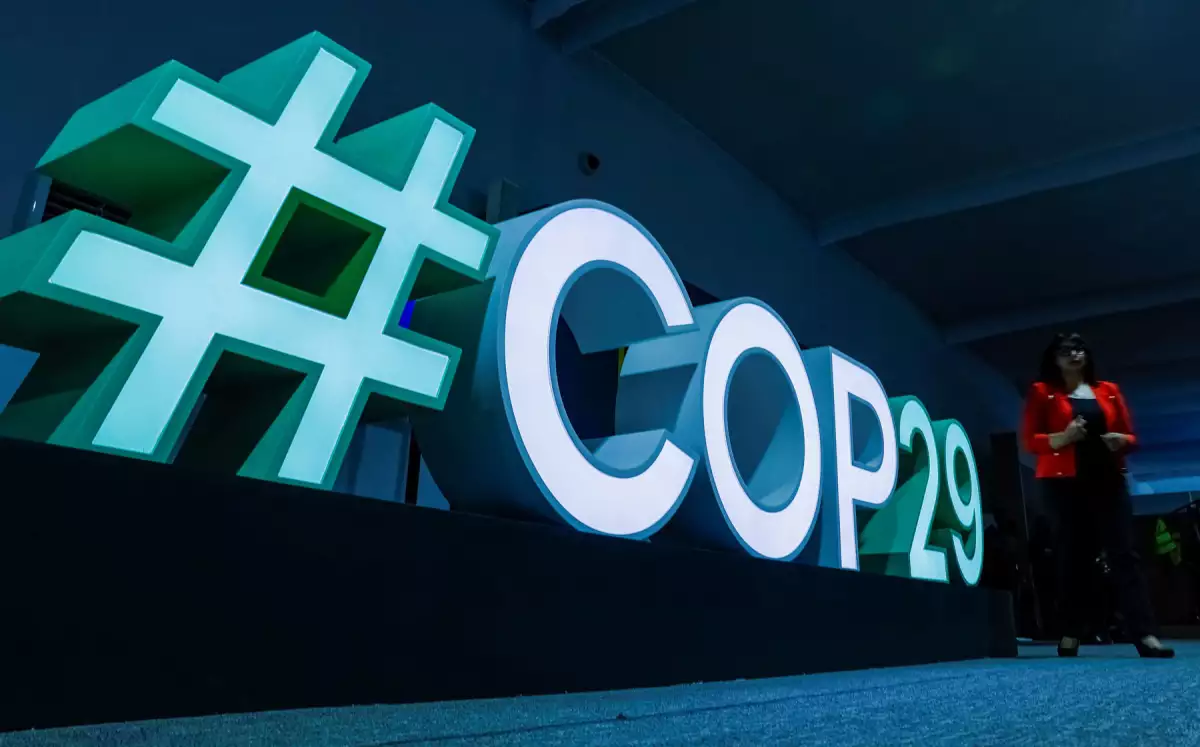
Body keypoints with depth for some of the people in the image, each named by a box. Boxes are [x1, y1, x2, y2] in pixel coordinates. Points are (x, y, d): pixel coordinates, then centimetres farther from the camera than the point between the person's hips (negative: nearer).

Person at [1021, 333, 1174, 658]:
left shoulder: (1108, 391, 16)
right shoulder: (1043, 392, 6)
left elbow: (1131, 436, 18)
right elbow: (1030, 440, 0)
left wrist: (1121, 441, -5)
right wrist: (1062, 437, -18)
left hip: (1107, 481, 3)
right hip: (1065, 483, -3)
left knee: (1124, 552, -6)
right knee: (1074, 555, -3)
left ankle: (1146, 635, -10)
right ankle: (1070, 635, 3)